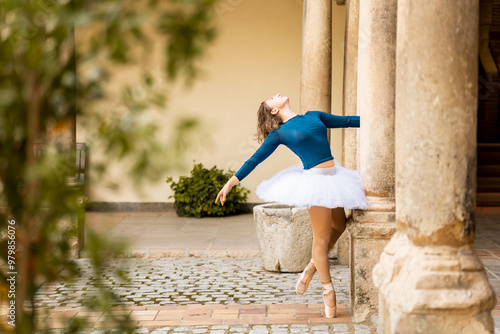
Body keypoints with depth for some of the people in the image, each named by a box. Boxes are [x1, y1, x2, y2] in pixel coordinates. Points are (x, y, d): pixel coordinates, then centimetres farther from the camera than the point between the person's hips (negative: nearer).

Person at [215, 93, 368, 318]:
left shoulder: (313, 116, 14)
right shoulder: (279, 133, 1)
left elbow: (345, 121, 19)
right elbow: (255, 159, 2)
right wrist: (232, 182, -4)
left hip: (334, 177, 7)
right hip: (314, 181, -6)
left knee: (339, 226, 17)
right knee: (322, 238, -2)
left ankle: (312, 267, 30)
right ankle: (328, 292, 9)